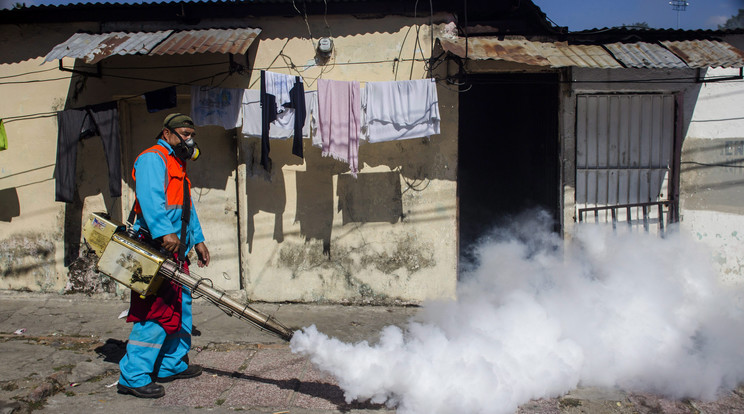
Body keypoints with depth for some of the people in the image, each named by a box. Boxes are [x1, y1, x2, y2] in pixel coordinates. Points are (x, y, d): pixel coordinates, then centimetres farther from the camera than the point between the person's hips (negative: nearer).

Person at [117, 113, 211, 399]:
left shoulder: (178, 167, 26)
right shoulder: (153, 158, -7)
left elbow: (187, 208, 29)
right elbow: (149, 196, -23)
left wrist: (198, 240, 22)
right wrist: (164, 232, -33)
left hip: (175, 252, 11)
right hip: (154, 249, -10)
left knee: (181, 309, 15)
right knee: (155, 313, -11)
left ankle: (172, 366, 26)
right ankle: (133, 377, -5)